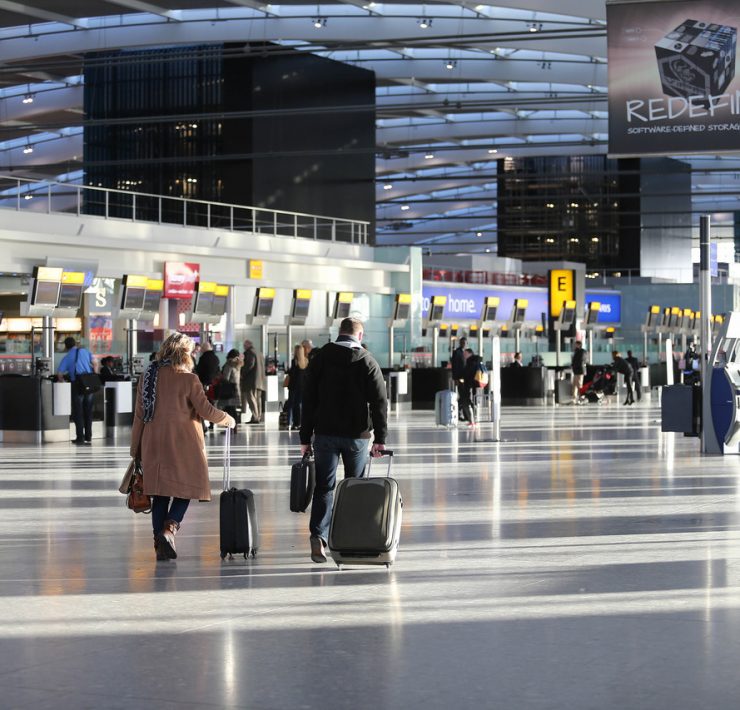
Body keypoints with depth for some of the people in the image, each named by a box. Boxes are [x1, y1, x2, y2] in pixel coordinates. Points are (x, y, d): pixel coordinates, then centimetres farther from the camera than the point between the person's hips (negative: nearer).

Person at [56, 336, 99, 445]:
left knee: (78, 412, 4)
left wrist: (61, 379, 22)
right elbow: (95, 363, 0)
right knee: (88, 411, 11)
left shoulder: (67, 357, 5)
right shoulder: (85, 351, 10)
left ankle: (80, 438, 1)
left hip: (77, 384, -3)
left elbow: (59, 373, 1)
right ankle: (88, 437, 13)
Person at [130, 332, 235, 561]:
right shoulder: (188, 379, -9)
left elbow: (139, 415, 8)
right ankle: (169, 529, -16)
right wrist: (227, 419, 10)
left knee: (160, 494, 9)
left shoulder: (148, 377, 5)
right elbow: (205, 410, -9)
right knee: (185, 489, 7)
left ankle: (161, 545, 8)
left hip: (153, 446, 5)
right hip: (183, 445, -4)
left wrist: (136, 449, 13)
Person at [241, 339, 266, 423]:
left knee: (251, 398, -10)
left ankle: (255, 418, -16)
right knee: (258, 399, 11)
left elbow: (249, 365, -18)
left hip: (251, 381, -9)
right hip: (260, 381, 9)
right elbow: (263, 367, 21)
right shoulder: (259, 354, 20)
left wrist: (242, 374, -10)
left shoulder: (249, 353, -7)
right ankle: (259, 417, 11)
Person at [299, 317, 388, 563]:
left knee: (324, 486, 1)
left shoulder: (320, 358, 3)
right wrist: (380, 438, -2)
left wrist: (306, 438, 5)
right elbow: (379, 402, -5)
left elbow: (308, 400, 2)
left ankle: (318, 536, -16)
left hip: (325, 433, 1)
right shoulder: (368, 361, -2)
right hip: (357, 434, -1)